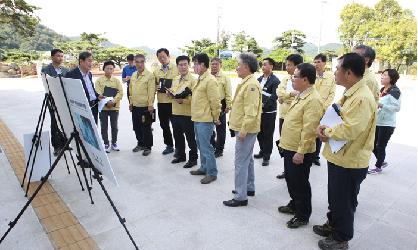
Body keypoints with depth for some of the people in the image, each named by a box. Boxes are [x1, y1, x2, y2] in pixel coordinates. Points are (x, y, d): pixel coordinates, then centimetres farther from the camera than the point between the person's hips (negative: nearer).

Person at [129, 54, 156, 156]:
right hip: (135, 106, 7)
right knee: (137, 127, 16)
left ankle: (148, 147, 16)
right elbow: (131, 90, 17)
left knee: (146, 128, 2)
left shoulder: (149, 75, -10)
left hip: (145, 106, -7)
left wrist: (150, 105, -16)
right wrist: (131, 102, 16)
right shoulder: (133, 75, 11)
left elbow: (151, 91, -14)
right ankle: (140, 144, 33)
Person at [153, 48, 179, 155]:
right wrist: (156, 87, -2)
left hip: (173, 101, -5)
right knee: (164, 125, 13)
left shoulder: (176, 68, -4)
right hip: (161, 102, 6)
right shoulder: (156, 71, 12)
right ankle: (169, 145, 28)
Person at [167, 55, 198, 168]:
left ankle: (193, 159, 17)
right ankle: (181, 155, 34)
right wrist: (170, 93, 0)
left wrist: (183, 100, -26)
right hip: (176, 113, 8)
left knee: (190, 138, 3)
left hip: (187, 114, -7)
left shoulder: (192, 80, -11)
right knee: (178, 136, 18)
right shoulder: (175, 79, 13)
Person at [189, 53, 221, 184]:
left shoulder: (210, 80, -16)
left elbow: (215, 101, -16)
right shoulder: (200, 79, 14)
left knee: (205, 146, -3)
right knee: (201, 145, 17)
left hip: (205, 120, -10)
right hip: (197, 119, 10)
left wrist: (215, 118, -11)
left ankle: (212, 173, 9)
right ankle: (204, 168, 31)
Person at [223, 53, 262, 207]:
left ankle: (241, 197, 5)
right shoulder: (246, 83, 13)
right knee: (247, 160, 19)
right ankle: (249, 188, 33)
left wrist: (243, 130, -23)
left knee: (241, 163, -5)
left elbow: (251, 112, -25)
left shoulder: (251, 85, -19)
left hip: (246, 130, -11)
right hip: (243, 128, 11)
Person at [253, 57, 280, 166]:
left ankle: (266, 156, 15)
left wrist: (263, 105, -19)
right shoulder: (259, 79, 13)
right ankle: (262, 151, 34)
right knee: (259, 133, 15)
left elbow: (274, 97, -16)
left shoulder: (275, 81, -9)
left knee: (267, 135, 2)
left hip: (269, 112, -6)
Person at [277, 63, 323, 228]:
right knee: (290, 179, 22)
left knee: (300, 183, 6)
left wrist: (301, 152, -24)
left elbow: (309, 130, -25)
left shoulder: (313, 100, -21)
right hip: (289, 147, 9)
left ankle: (303, 216, 23)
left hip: (299, 151, -9)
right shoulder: (300, 96, 10)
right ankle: (294, 205, 41)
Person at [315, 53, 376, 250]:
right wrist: (324, 127, -6)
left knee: (344, 202, 10)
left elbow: (349, 130, -31)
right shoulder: (349, 93, 6)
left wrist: (326, 132, -14)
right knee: (334, 197, 24)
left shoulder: (363, 98, -25)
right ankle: (333, 225, 45)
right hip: (338, 156, 9)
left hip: (350, 162, -9)